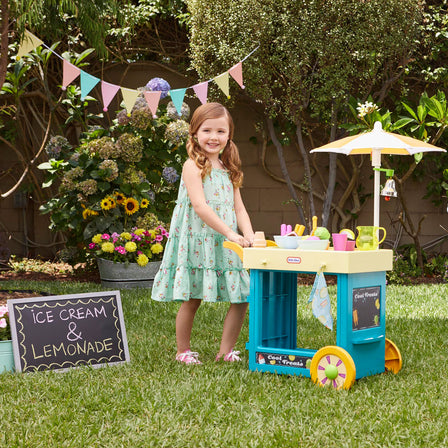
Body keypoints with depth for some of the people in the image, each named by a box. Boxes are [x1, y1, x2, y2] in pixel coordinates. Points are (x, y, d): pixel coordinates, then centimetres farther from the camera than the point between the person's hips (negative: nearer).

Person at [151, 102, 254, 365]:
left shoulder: (228, 170, 14)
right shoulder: (193, 166, -7)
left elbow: (239, 208, 11)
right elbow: (200, 206, -18)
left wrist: (249, 236, -8)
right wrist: (230, 233, -24)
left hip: (225, 244, 7)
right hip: (197, 241, -6)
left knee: (242, 297, 1)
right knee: (192, 299, -1)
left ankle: (226, 350, 11)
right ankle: (183, 351, 16)